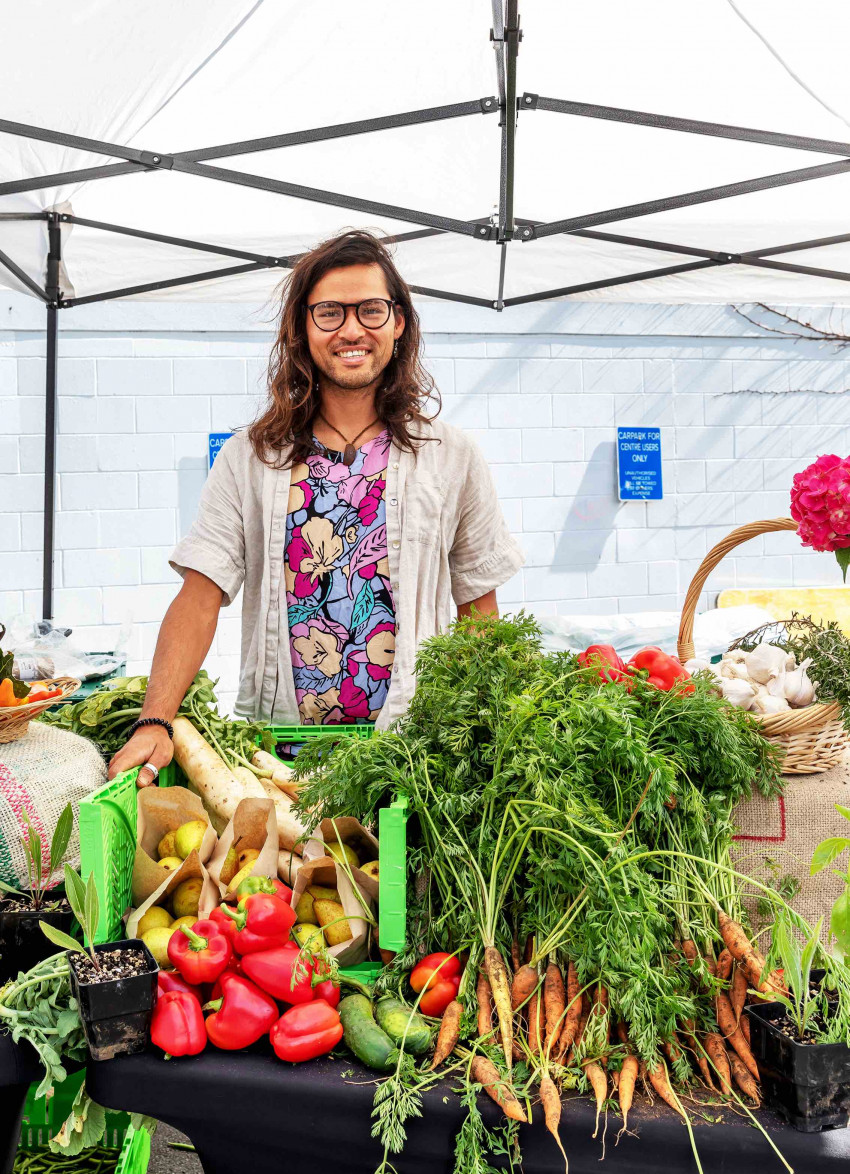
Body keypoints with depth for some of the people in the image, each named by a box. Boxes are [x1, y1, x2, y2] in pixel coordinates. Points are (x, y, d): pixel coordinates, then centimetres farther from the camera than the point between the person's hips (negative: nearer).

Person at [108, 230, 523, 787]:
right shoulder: (248, 459, 7)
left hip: (413, 743, 0)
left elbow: (480, 612, 10)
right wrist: (155, 723, -15)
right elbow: (201, 596, -1)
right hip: (275, 741, 1)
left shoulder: (454, 458, 7)